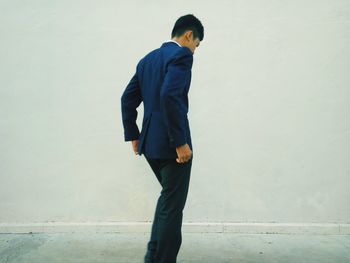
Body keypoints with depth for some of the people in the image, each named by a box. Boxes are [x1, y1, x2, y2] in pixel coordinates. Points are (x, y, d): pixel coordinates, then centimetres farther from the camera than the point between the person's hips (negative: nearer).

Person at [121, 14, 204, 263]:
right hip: (170, 144, -9)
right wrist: (180, 142, -22)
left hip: (151, 142, 9)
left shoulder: (148, 58, 15)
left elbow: (128, 98, 14)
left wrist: (133, 135, 19)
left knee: (168, 197, 24)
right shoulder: (182, 55, -10)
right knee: (173, 206, 5)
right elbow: (169, 96, -26)